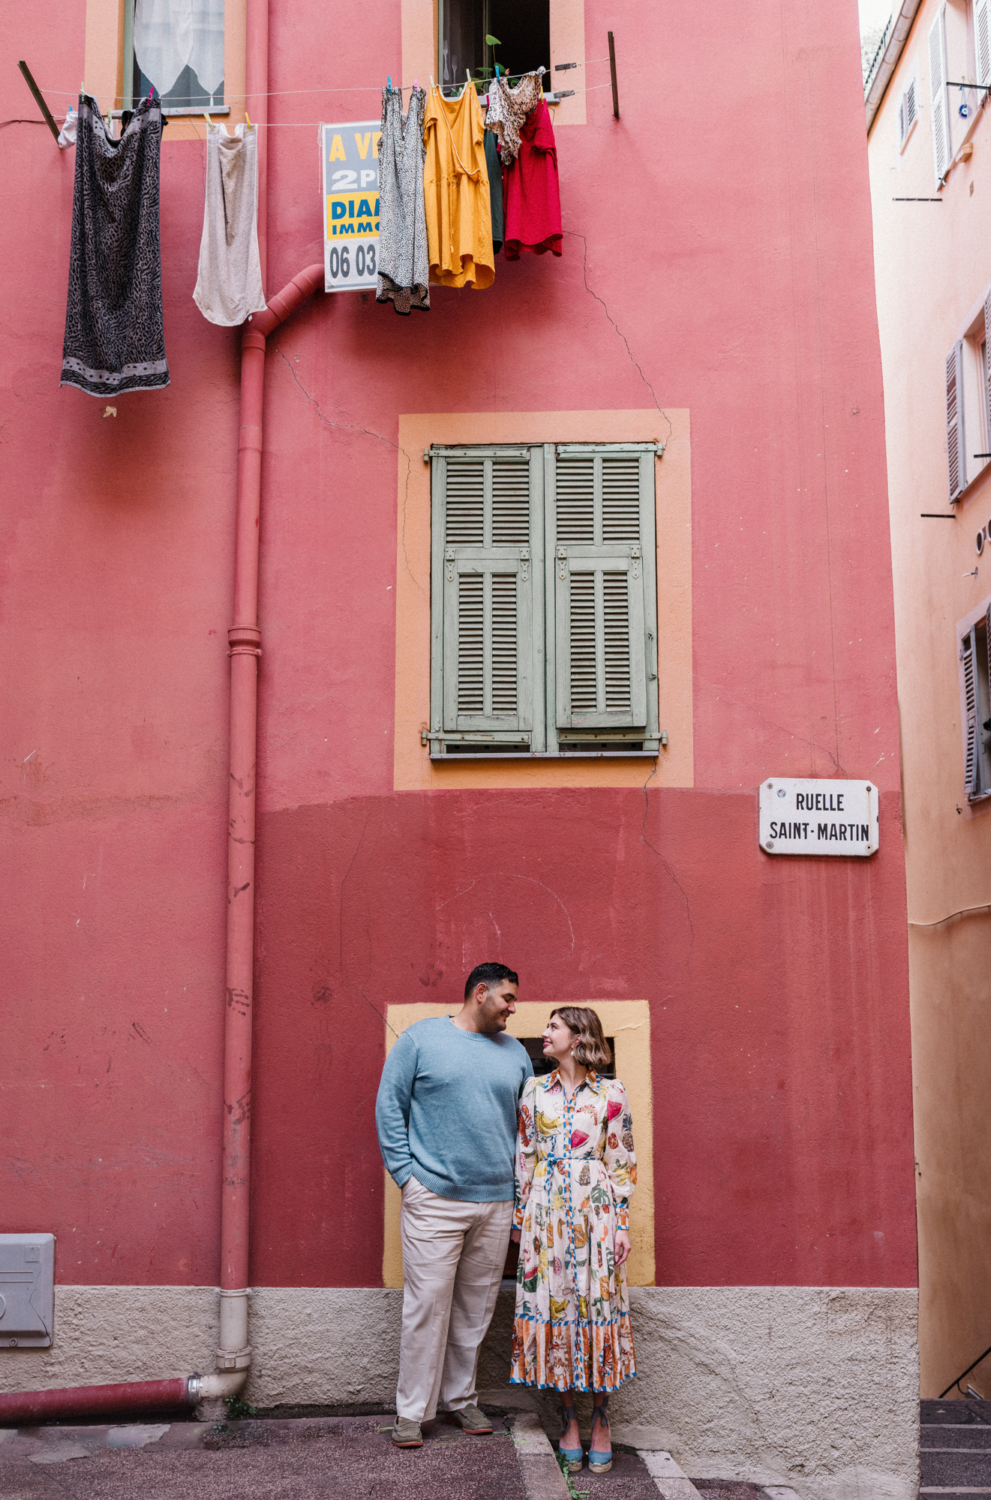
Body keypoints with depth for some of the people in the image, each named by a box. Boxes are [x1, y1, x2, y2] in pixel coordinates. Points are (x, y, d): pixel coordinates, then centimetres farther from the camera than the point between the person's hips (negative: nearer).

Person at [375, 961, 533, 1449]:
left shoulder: (515, 1053, 13)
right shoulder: (420, 1038, -1)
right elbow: (389, 1105, -1)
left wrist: (520, 1177, 9)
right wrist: (404, 1171, -7)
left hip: (497, 1202, 5)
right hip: (433, 1198, -4)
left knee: (476, 1307, 11)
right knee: (427, 1305, -4)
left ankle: (461, 1397, 25)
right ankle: (412, 1410, 6)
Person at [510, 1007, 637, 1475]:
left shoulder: (610, 1093, 1)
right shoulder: (535, 1091, 9)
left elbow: (622, 1162, 2)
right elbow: (523, 1159, 11)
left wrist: (622, 1223, -3)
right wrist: (519, 1218, 8)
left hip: (594, 1212, -2)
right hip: (546, 1214, 2)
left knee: (597, 1305, -2)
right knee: (553, 1305, 3)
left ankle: (600, 1419, 11)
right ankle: (569, 1419, 14)